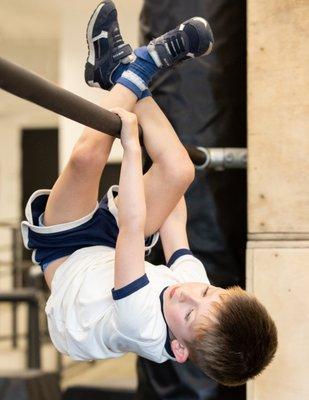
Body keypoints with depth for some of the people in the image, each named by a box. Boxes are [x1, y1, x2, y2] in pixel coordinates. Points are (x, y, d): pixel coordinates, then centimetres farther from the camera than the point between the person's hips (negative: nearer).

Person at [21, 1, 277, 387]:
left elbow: (133, 225, -50)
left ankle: (132, 72, -4)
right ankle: (119, 70, 0)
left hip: (64, 255, -5)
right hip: (108, 252, 5)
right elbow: (174, 223, -7)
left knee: (88, 154, -30)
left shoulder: (144, 328, -43)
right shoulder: (199, 290, -25)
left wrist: (131, 144, -41)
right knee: (179, 171, -14)